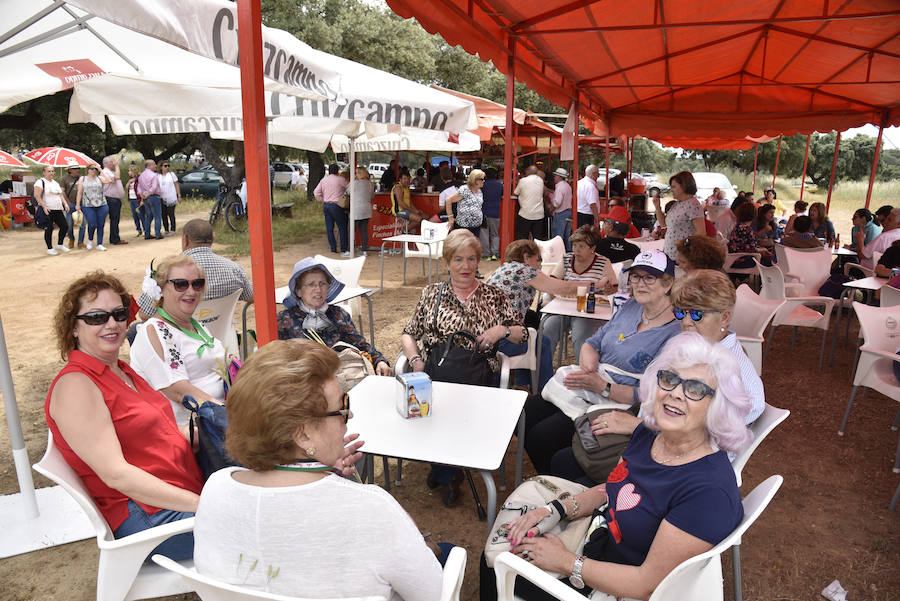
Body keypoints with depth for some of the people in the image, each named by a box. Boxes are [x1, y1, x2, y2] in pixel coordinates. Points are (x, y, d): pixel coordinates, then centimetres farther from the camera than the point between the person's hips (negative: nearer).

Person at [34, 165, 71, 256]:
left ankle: (60, 245, 21)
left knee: (65, 226, 4)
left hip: (58, 210, 7)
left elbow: (60, 195, 24)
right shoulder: (40, 182, -5)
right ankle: (50, 248, 6)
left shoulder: (56, 183, 18)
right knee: (49, 229, -5)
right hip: (47, 210, -7)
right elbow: (37, 195, -14)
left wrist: (65, 204, 8)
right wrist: (44, 206, -22)